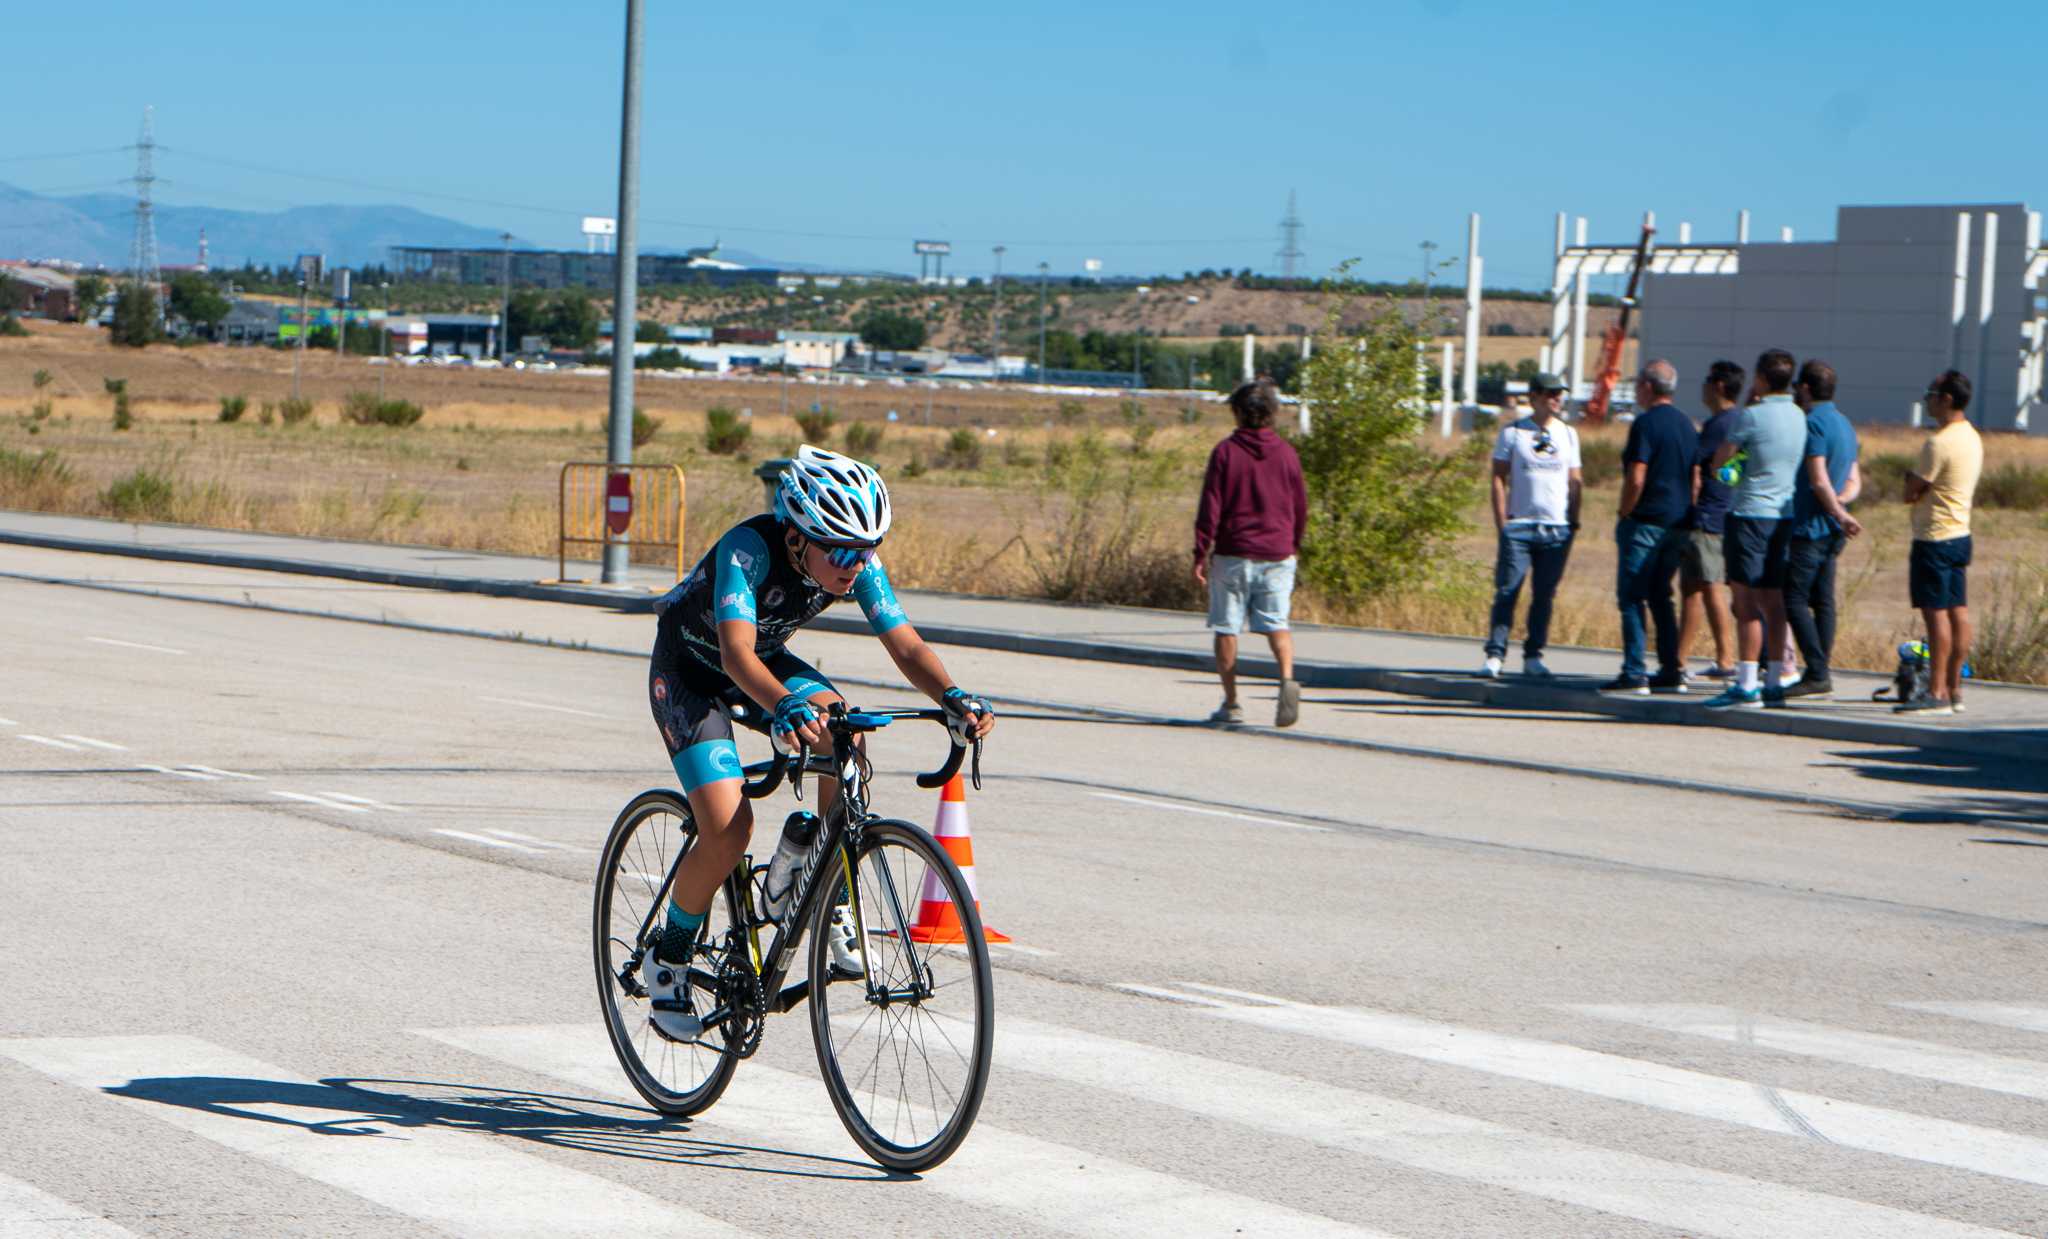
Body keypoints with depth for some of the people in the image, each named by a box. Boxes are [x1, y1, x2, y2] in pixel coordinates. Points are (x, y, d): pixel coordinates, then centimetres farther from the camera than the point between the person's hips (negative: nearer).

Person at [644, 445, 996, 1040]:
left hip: (767, 663, 5)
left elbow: (905, 644, -24)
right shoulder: (748, 548, -37)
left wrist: (953, 697, -44)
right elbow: (737, 651, -48)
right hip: (688, 671, -5)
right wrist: (784, 706, -67)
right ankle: (667, 957, 4)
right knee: (728, 826, -20)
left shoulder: (859, 562, -21)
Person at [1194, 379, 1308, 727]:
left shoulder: (1226, 451, -6)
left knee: (1226, 628, 7)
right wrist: (1294, 546, 25)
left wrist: (1201, 555, -3)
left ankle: (1231, 703, 8)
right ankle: (1287, 679, -23)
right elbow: (1301, 506, 10)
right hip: (1278, 555, 3)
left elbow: (1210, 507, -7)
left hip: (1233, 554, -2)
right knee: (1276, 623, 5)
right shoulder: (1287, 453, 4)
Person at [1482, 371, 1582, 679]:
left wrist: (1574, 521, 7)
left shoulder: (1568, 435, 13)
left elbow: (1574, 481, 16)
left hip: (1557, 529, 3)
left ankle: (1533, 657, 11)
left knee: (1544, 595, 4)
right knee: (1507, 592, -8)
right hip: (1519, 526, -3)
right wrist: (1501, 523, -4)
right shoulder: (1512, 432, 4)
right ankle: (1494, 655, -6)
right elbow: (1499, 477, 3)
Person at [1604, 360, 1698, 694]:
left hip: (1646, 521, -8)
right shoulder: (1687, 425, 14)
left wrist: (1624, 515, -8)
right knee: (1660, 596, 15)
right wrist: (1686, 516, 18)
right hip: (1679, 524, 8)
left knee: (1631, 597, -3)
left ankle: (1634, 673, -7)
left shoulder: (1646, 424, -12)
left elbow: (1636, 479, -18)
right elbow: (1695, 476, 16)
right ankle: (1672, 670, 11)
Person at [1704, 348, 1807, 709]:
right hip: (1784, 514, 7)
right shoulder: (1799, 416, 9)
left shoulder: (1752, 416, -12)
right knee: (1772, 601, 10)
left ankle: (1747, 684, -9)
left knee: (1748, 601, -6)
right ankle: (1774, 683, 11)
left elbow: (1719, 459, -3)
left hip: (1751, 513, -7)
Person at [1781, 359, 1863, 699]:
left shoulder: (1815, 423, -13)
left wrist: (1840, 514, -10)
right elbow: (1854, 482, 17)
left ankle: (1817, 674, -13)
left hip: (1810, 527, -9)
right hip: (1830, 530, 9)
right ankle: (1820, 674, 10)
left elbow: (1818, 481, -19)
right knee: (1823, 601, 9)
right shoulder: (1844, 424, 18)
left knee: (1795, 599, -7)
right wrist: (1840, 501, -1)